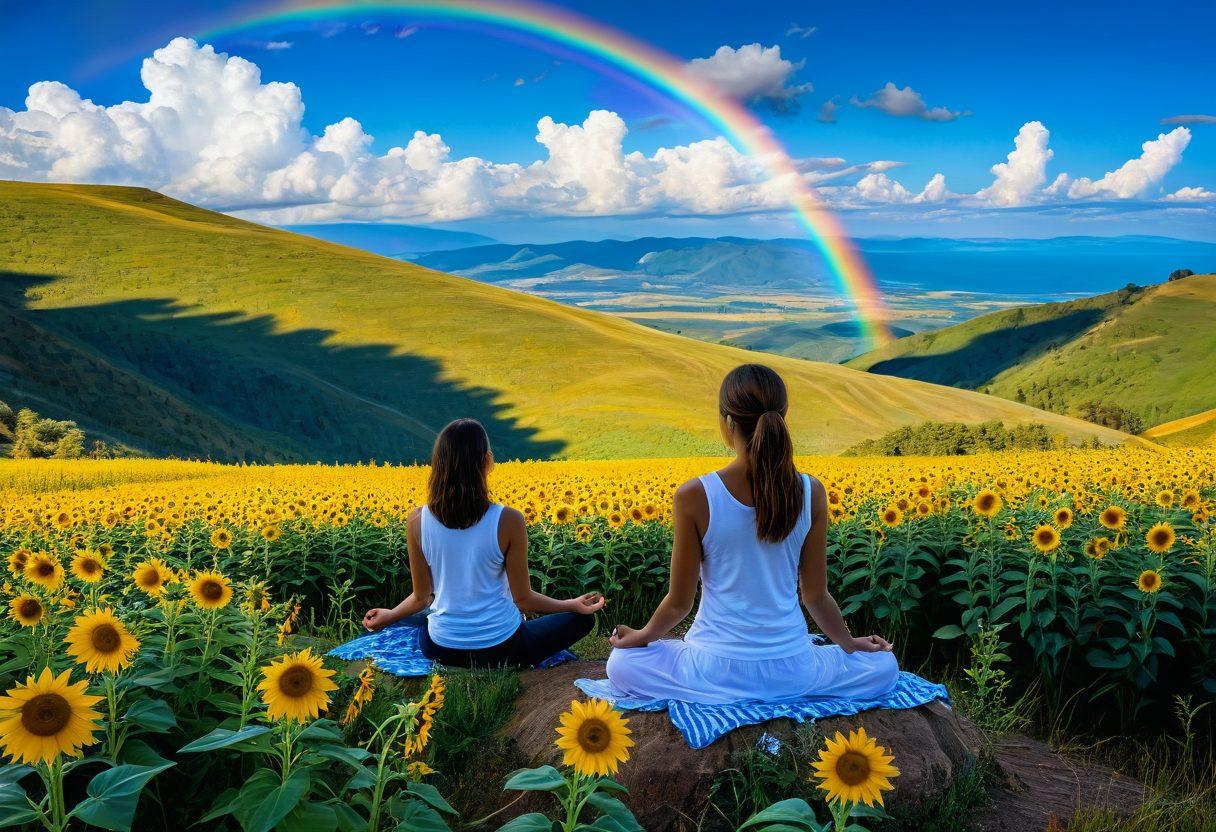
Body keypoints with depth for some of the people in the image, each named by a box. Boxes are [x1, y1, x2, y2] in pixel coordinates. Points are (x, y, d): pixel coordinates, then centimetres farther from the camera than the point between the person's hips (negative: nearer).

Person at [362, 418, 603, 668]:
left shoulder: (418, 521, -12)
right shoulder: (508, 520, -20)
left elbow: (421, 597, -1)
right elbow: (523, 599, -9)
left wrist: (389, 616, 21)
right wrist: (574, 605, 9)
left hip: (442, 650, 3)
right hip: (501, 649, -3)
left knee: (409, 619, 39)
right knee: (582, 618, 19)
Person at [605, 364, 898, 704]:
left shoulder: (694, 496, -17)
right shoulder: (812, 493, -9)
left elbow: (679, 602, -7)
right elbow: (815, 594, 0)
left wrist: (641, 636, 14)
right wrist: (851, 643, 20)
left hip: (717, 670, -1)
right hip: (792, 671, 1)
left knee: (621, 664, 26)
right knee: (885, 666, 28)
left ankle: (727, 697, 7)